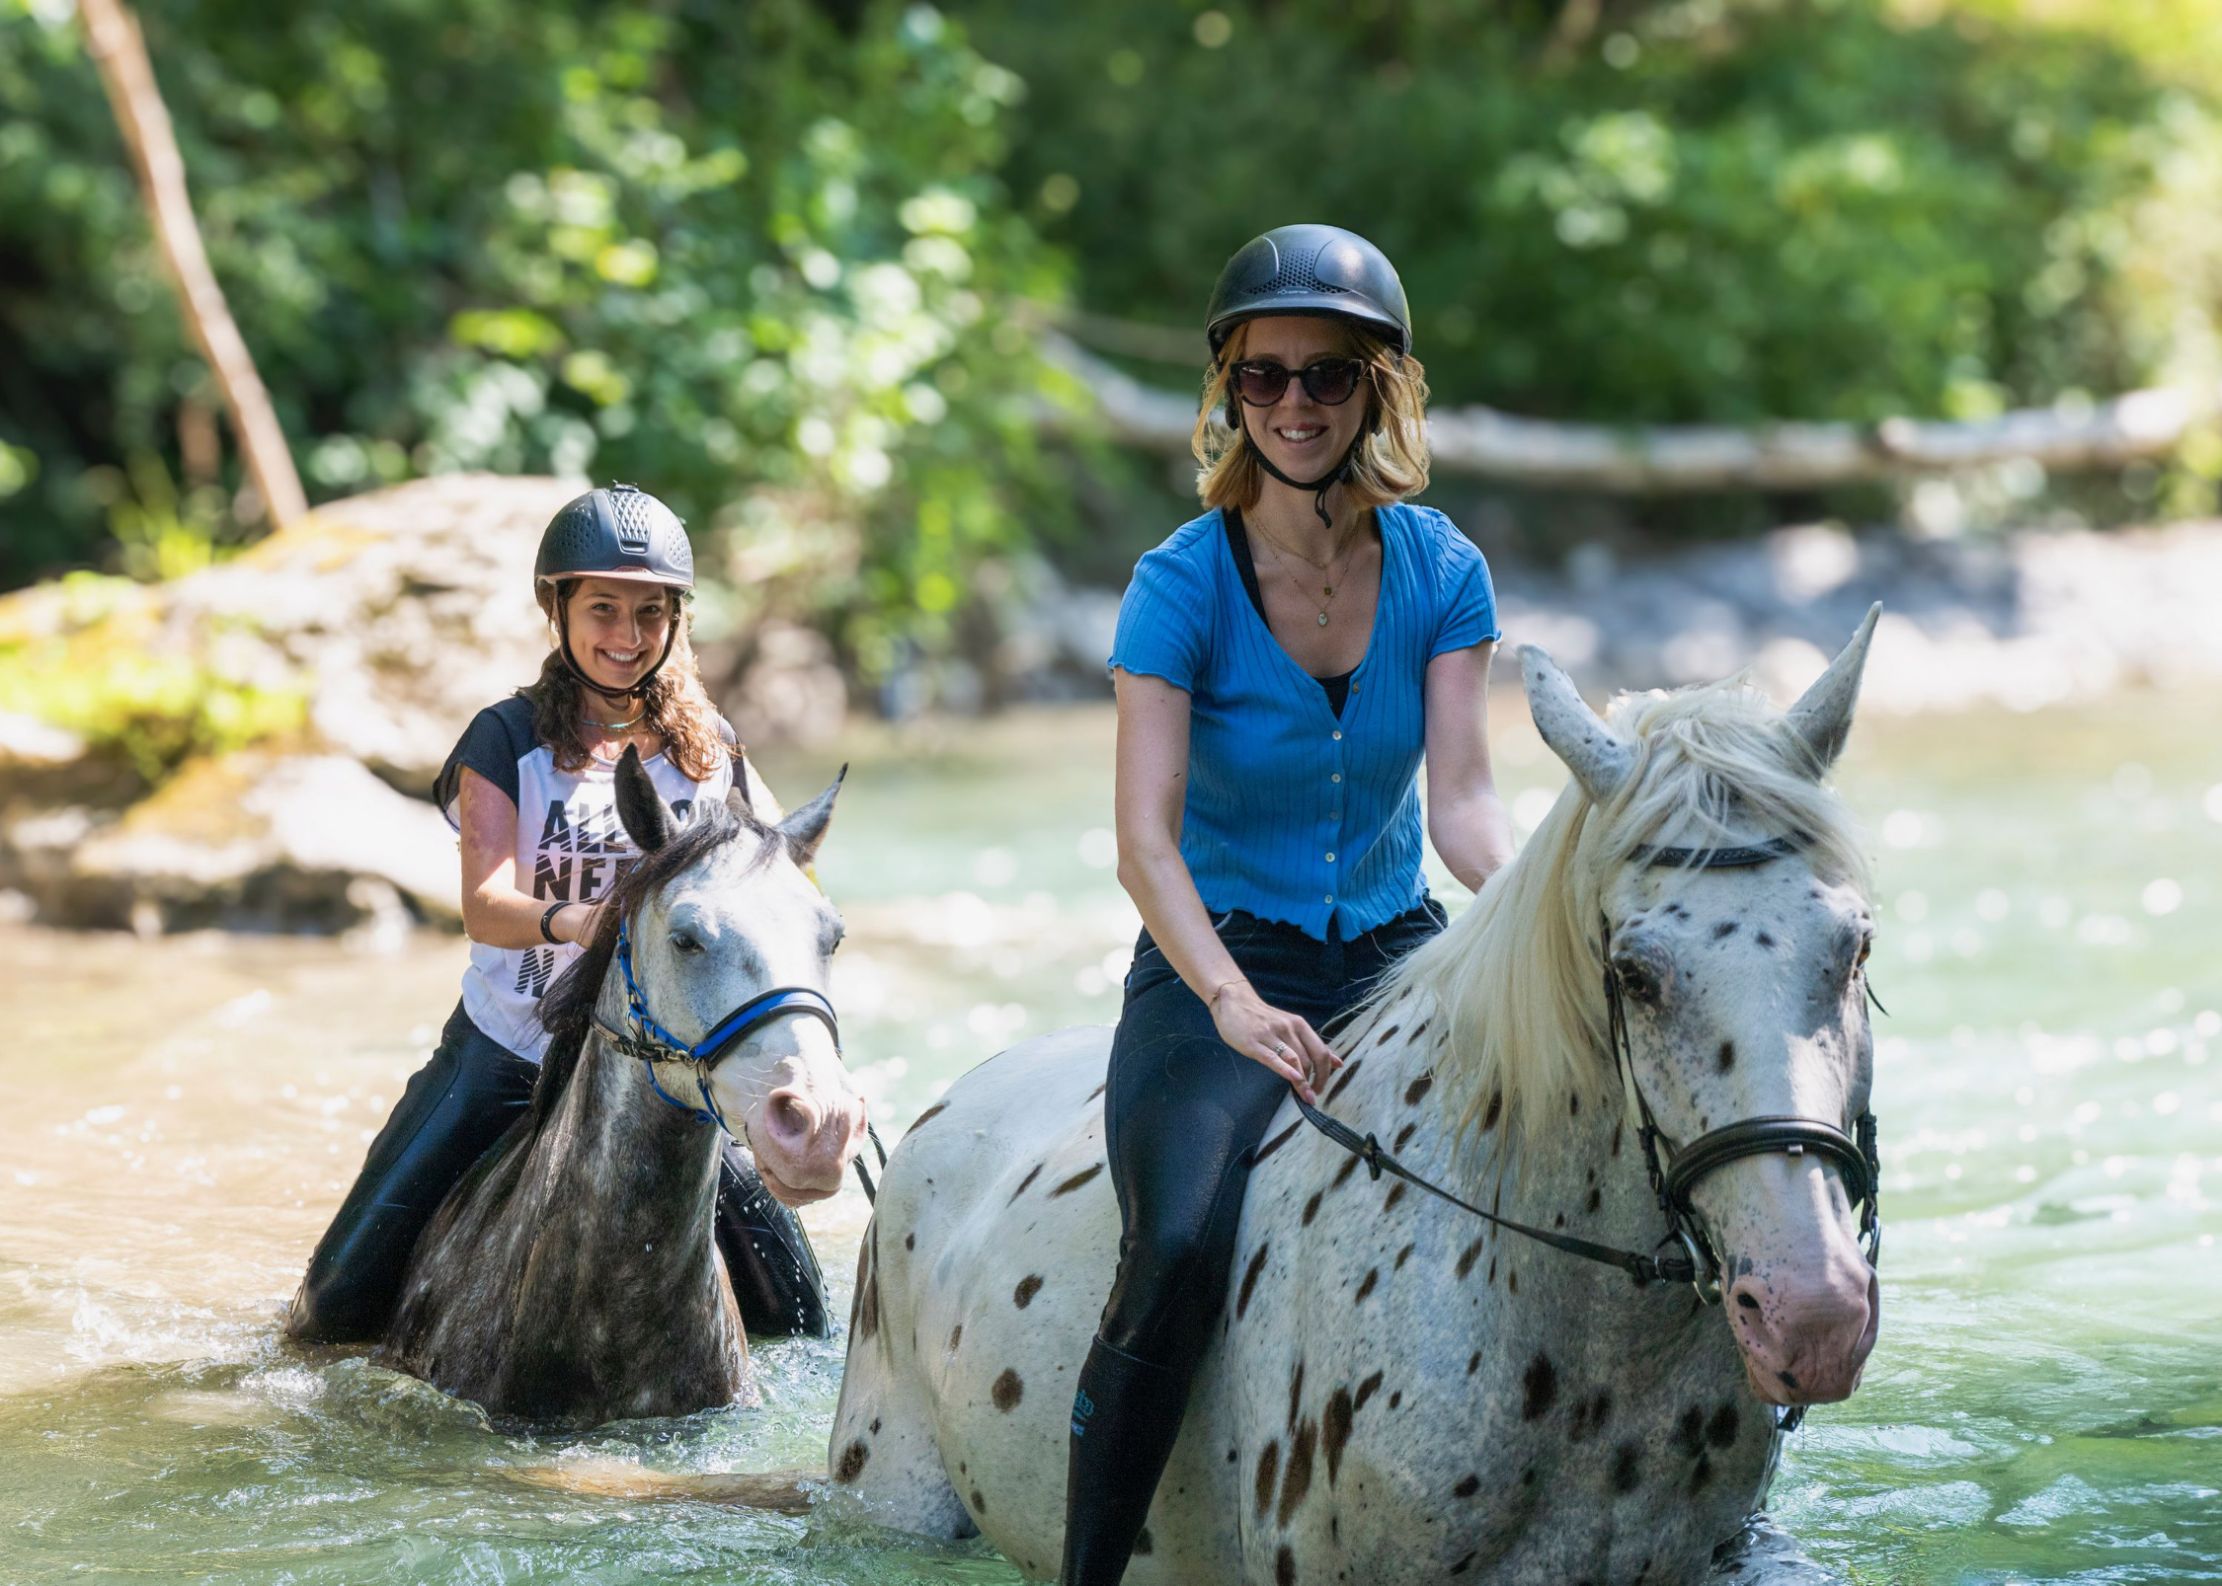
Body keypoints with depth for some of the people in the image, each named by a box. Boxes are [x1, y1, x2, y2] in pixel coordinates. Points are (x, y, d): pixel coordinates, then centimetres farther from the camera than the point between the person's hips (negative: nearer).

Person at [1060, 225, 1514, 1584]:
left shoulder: (1442, 571, 0)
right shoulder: (1182, 585, -10)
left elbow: (1463, 795, -8)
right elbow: (1145, 839, -18)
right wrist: (1234, 1003, -35)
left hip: (1397, 957, 3)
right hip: (1217, 971, -3)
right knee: (1180, 1248, -29)